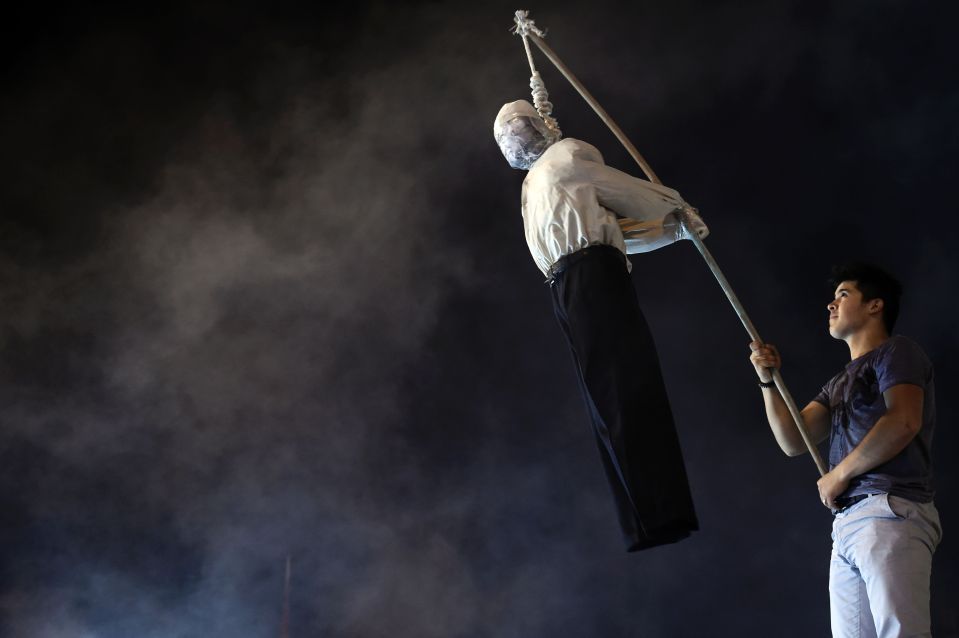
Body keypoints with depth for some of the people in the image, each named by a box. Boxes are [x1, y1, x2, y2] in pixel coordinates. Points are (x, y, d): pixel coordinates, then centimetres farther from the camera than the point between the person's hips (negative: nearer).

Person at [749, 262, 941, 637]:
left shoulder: (896, 352, 5)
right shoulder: (839, 384, 29)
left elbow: (904, 422, -12)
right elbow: (793, 442, 19)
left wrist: (839, 474, -5)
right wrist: (768, 381, 7)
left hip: (891, 512, -8)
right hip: (847, 523, 8)